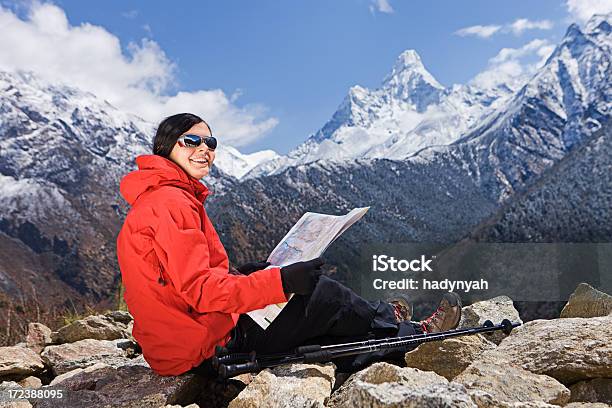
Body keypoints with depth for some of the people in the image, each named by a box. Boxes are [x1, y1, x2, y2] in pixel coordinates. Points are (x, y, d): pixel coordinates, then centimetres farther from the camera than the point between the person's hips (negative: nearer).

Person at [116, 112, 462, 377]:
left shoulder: (156, 199, 13)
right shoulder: (172, 201, -20)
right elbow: (199, 289, -27)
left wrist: (238, 273, 10)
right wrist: (279, 281, -31)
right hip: (208, 350, -10)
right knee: (323, 292, -3)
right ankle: (414, 332, 18)